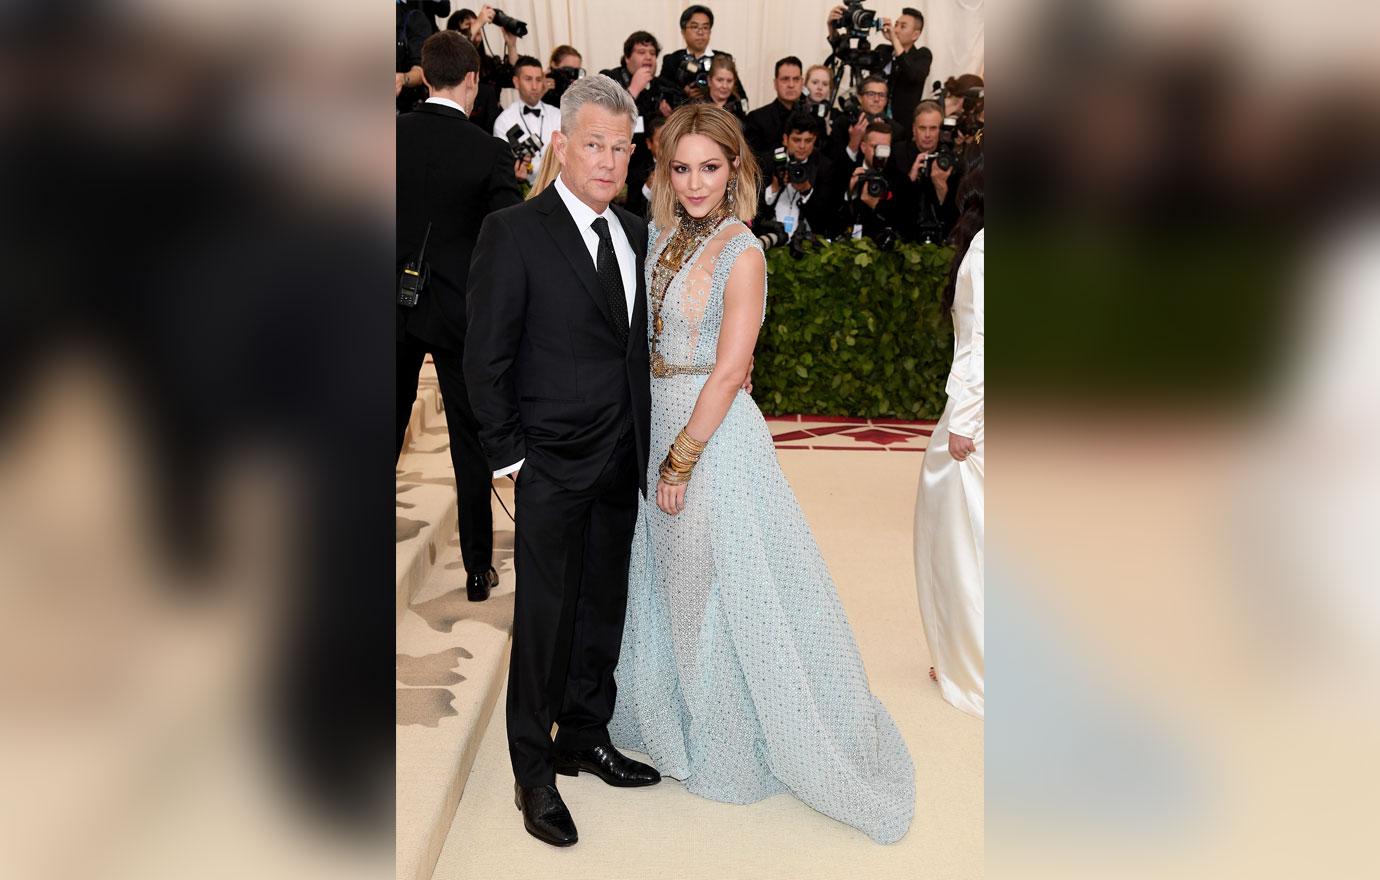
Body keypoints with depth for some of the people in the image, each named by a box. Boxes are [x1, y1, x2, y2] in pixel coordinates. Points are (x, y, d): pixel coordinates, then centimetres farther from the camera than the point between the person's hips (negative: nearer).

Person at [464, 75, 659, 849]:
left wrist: (647, 444, 6)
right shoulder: (514, 233, -9)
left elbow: (640, 344, 12)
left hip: (622, 464, 6)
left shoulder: (636, 234, 9)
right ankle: (534, 774, 17)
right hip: (551, 465, -6)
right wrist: (508, 456, -9)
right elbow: (486, 359, -8)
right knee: (545, 619, 2)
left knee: (603, 610, 15)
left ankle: (585, 739, 32)